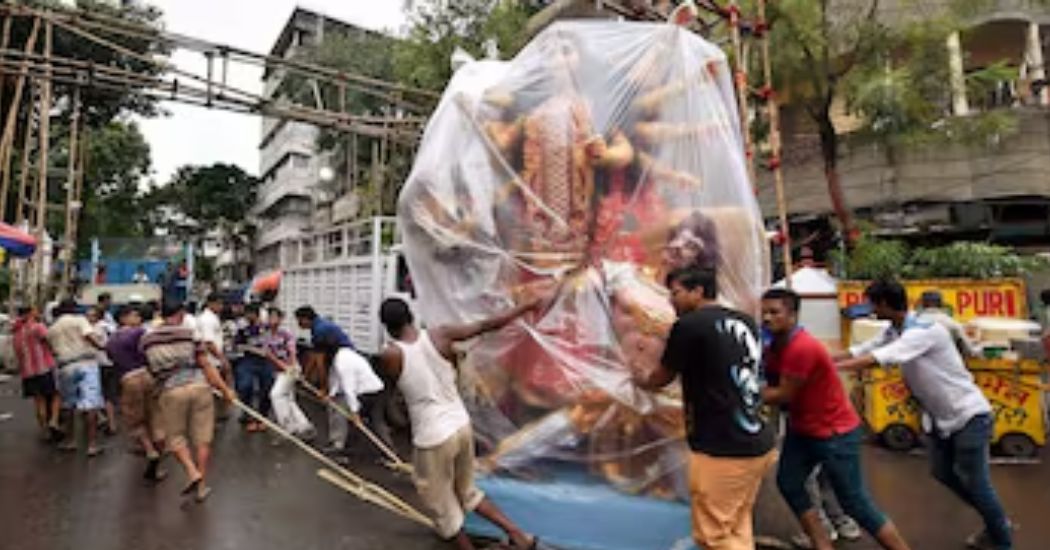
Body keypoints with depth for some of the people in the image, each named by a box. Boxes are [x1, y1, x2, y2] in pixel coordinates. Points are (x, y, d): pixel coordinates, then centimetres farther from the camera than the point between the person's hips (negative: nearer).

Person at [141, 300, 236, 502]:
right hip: (199, 386, -1)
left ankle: (192, 472, -5)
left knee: (176, 437, 16)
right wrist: (225, 389, 1)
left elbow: (150, 369, 14)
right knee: (203, 438, 8)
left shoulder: (146, 340, 8)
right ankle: (202, 486, 13)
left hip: (171, 391, 1)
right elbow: (205, 364, -2)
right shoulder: (189, 333, 0)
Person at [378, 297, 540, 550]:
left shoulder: (390, 355, -13)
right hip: (462, 426, 5)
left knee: (443, 508, 17)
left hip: (432, 438, -5)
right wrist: (525, 306, 6)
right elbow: (487, 325, -3)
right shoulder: (439, 336, -6)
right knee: (467, 491, 28)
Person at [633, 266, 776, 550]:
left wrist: (643, 380, 23)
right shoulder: (746, 323, 9)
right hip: (758, 445, 8)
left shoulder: (689, 325, -13)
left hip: (721, 451, -8)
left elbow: (662, 378, 1)